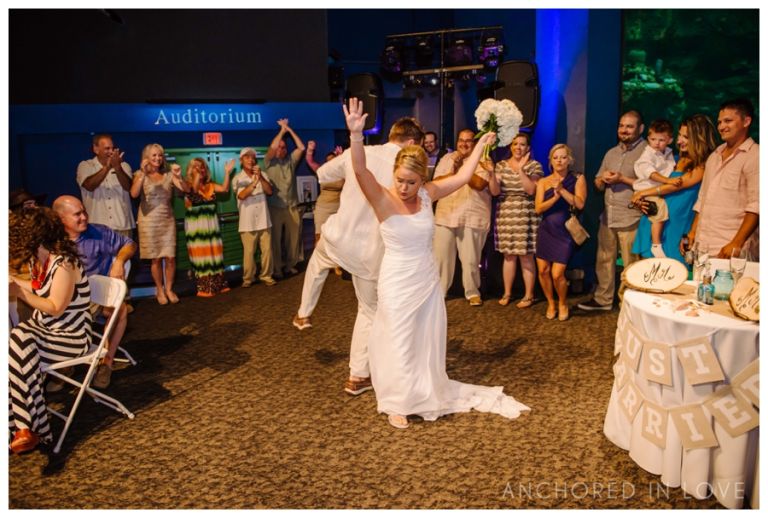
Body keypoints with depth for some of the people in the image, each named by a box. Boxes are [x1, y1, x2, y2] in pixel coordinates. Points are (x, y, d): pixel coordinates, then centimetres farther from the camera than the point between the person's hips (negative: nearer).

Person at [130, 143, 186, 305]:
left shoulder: (168, 175, 4)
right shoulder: (141, 175, -1)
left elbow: (186, 190, -8)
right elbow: (134, 194, -19)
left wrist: (179, 177, -27)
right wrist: (143, 174, -28)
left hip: (167, 220, 2)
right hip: (149, 221, -2)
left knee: (170, 257, 0)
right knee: (156, 258, 2)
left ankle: (169, 289, 16)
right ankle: (159, 290, 17)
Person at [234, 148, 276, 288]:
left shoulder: (262, 175, 8)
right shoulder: (238, 179, 0)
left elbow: (269, 191, -4)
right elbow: (241, 195, -17)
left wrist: (260, 177, -15)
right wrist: (254, 182, -28)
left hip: (263, 220, 2)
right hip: (247, 222, -2)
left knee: (267, 250, 4)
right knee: (249, 252, -1)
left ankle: (266, 276, 16)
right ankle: (248, 278, 11)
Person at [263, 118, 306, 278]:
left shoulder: (291, 161, 13)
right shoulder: (269, 162, 4)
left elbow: (301, 147, 2)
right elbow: (272, 147, -13)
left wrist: (289, 130, 2)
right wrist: (282, 130, -4)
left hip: (292, 207, 3)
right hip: (275, 207, -3)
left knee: (294, 238, 5)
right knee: (276, 239, 0)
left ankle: (290, 265, 17)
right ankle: (277, 268, 7)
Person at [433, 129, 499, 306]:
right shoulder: (447, 158, 11)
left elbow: (479, 184, -16)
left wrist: (460, 167, -12)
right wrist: (453, 171, -11)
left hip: (472, 217, -3)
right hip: (445, 215, 3)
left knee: (471, 259, 2)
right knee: (441, 256, 4)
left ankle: (472, 292, 19)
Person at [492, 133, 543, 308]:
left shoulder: (534, 165, 0)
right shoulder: (501, 165, 9)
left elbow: (530, 190, -13)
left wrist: (520, 169, -17)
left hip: (525, 215, -3)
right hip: (506, 214, 3)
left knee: (526, 256, -1)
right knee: (508, 255, 8)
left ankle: (528, 295, 9)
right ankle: (507, 293, 19)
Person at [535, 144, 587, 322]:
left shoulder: (577, 179, 1)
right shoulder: (543, 182, 4)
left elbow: (580, 204, -11)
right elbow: (538, 208, -6)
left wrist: (562, 189, -18)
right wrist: (555, 197, -19)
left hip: (565, 232, -3)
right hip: (546, 231, 3)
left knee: (557, 274, -9)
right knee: (543, 270, 1)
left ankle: (563, 304, 18)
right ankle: (551, 303, 25)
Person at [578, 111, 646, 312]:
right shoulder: (611, 153, 17)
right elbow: (598, 184, 20)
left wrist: (622, 179, -16)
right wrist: (603, 178, -2)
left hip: (630, 219, -7)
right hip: (608, 216, 7)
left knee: (631, 264, 1)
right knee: (604, 259, 14)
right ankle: (602, 299, 26)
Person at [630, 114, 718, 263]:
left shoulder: (704, 164, -8)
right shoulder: (679, 159, 13)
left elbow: (679, 184, -12)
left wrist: (644, 193, -6)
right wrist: (642, 200, -2)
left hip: (679, 224, -6)